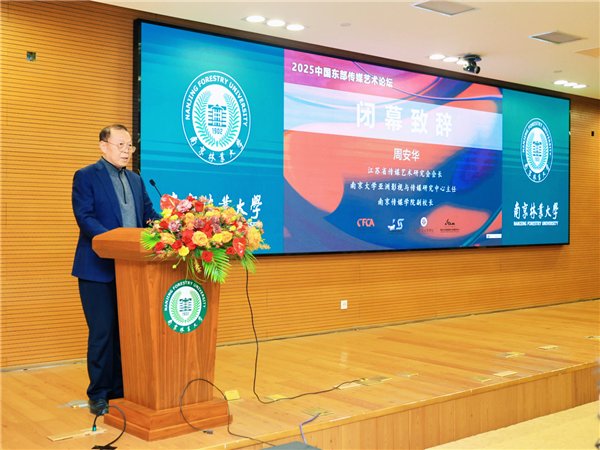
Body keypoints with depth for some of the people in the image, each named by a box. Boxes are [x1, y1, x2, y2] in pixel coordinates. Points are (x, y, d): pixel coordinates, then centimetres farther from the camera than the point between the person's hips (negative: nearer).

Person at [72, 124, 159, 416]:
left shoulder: (136, 180, 17)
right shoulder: (85, 177, -2)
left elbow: (149, 213, 12)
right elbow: (85, 217, -13)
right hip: (99, 269, -6)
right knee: (102, 332, -1)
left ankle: (122, 389, 21)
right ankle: (99, 395, 12)